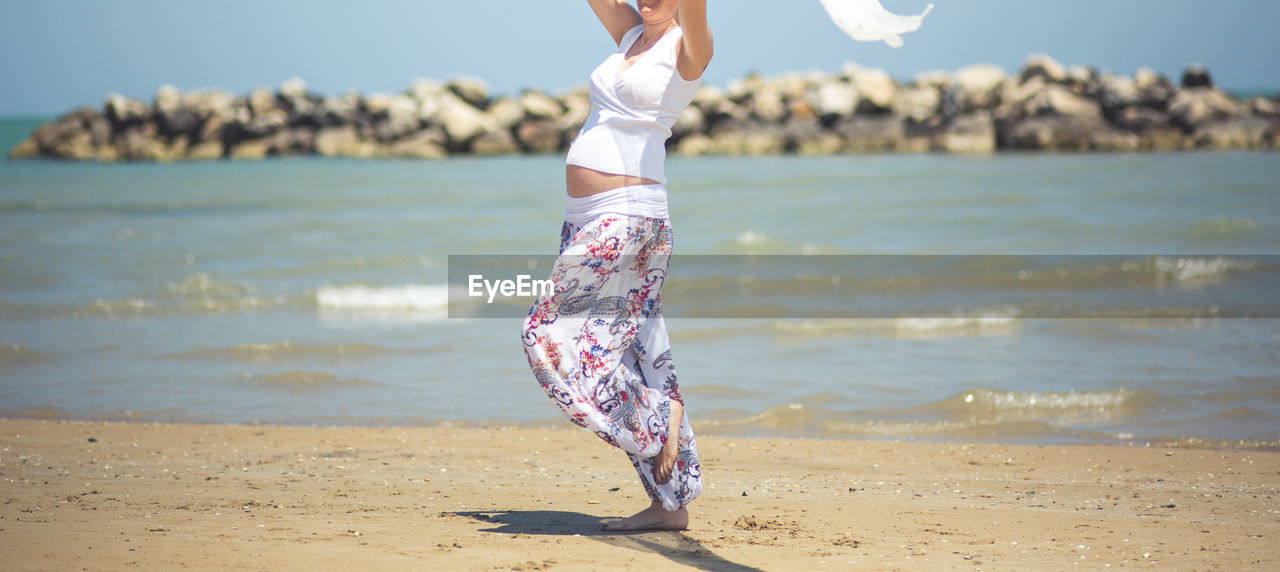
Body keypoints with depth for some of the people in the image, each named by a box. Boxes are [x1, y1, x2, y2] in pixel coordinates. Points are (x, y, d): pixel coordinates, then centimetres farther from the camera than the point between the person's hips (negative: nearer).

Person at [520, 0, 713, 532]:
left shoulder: (688, 46, -3)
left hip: (629, 216, -8)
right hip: (586, 219, 8)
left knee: (550, 331, -9)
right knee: (635, 353, 6)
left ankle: (658, 430, -2)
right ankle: (670, 502, 7)